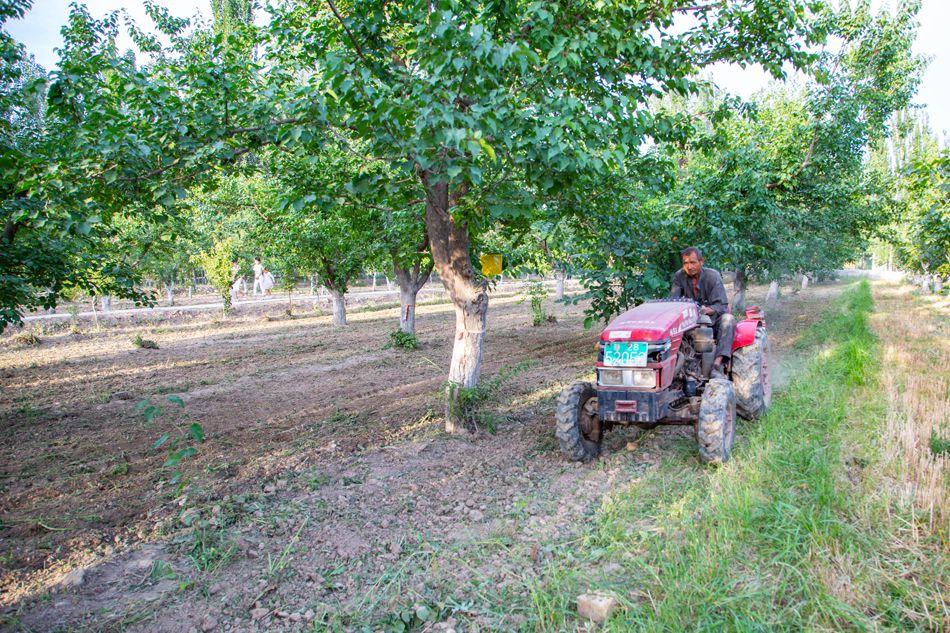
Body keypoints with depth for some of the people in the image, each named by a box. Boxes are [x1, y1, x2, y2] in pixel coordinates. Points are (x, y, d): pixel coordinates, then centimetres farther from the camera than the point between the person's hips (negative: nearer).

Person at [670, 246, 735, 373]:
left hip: (712, 317, -2)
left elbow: (721, 305, -15)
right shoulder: (679, 276, -1)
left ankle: (718, 362, -44)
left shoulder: (713, 276, -8)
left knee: (728, 319, -33)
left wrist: (707, 310, -37)